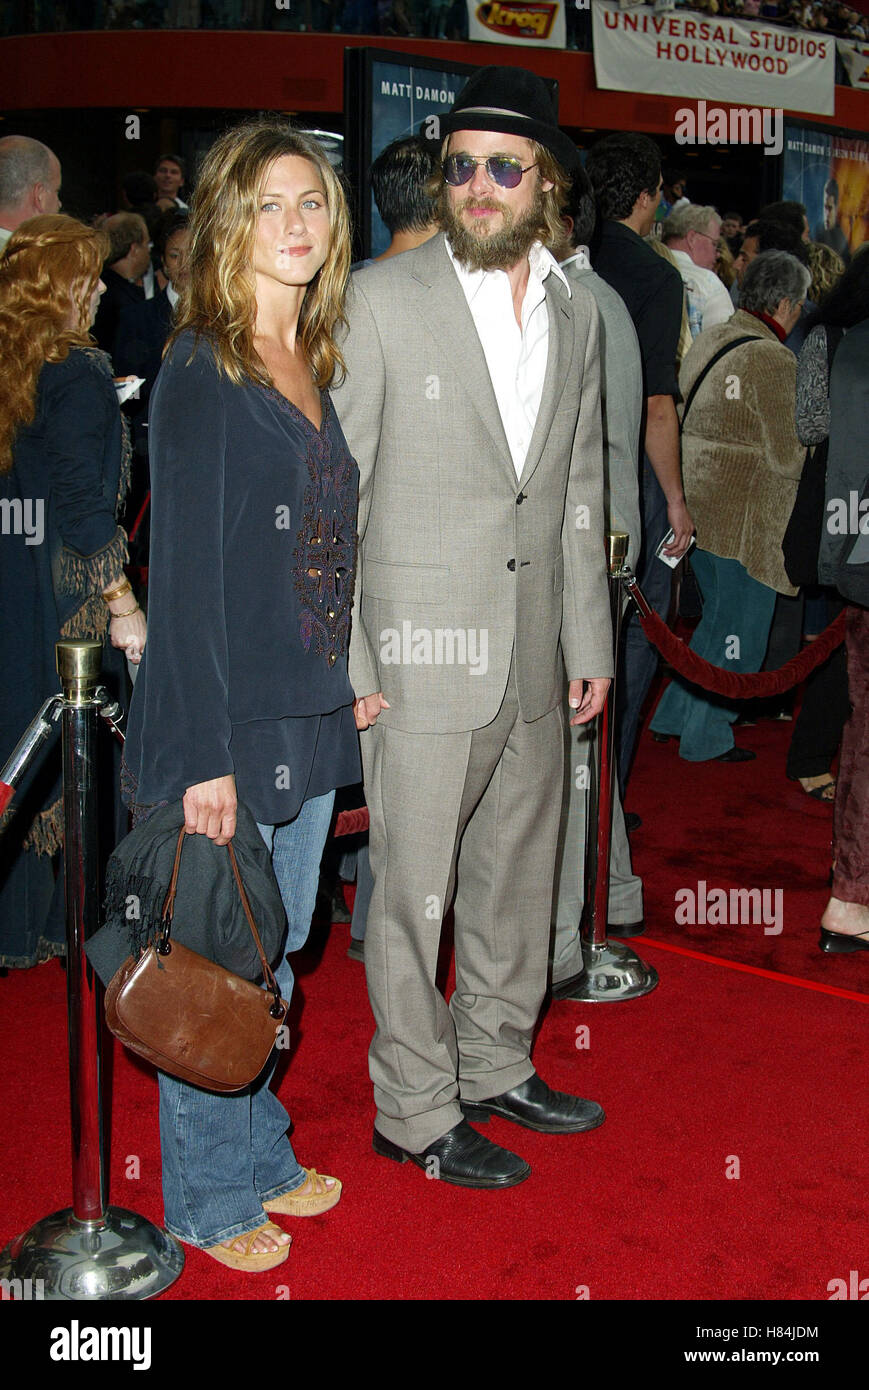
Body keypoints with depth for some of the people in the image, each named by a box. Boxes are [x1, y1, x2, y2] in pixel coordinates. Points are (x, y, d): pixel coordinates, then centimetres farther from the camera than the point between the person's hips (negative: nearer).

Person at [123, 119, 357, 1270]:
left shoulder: (319, 365, 11)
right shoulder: (200, 373, -12)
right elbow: (185, 574, -15)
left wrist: (347, 685, 9)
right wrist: (206, 753, -17)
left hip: (310, 717, 7)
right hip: (228, 723, -7)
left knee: (273, 959, 19)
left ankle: (262, 1158, 36)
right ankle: (210, 1197, 25)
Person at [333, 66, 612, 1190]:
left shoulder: (575, 315, 9)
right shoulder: (381, 299, -7)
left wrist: (591, 641, 13)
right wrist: (345, 660, -11)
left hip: (535, 663, 6)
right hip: (422, 661, -5)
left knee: (519, 878, 16)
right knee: (415, 890, 4)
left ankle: (497, 1066, 35)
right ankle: (416, 1108, 20)